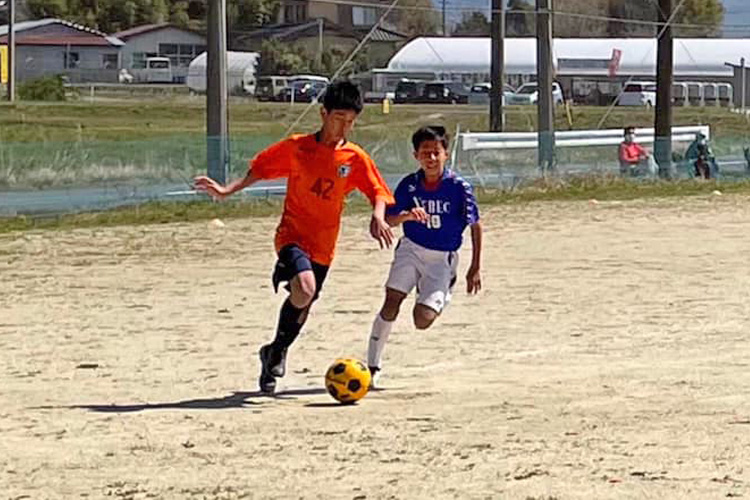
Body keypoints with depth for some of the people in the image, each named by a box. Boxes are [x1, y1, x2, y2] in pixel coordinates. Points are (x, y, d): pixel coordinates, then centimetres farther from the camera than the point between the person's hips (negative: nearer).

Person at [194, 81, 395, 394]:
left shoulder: (355, 158, 0)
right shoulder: (296, 147, -3)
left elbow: (378, 192, -2)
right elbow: (260, 169, 8)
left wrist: (378, 216, -23)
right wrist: (228, 191, -2)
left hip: (323, 246, 3)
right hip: (292, 234, -3)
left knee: (301, 305, 12)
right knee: (304, 289, -28)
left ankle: (275, 353, 39)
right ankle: (278, 349, -5)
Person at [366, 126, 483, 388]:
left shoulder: (459, 187, -13)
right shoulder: (409, 185, -7)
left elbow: (475, 226, -3)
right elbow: (390, 219, -6)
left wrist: (475, 268, -3)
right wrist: (407, 216, -30)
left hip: (442, 258, -2)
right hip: (411, 249, 2)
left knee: (423, 321, -13)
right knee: (391, 304, -14)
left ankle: (439, 301, 24)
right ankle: (372, 366, -4)